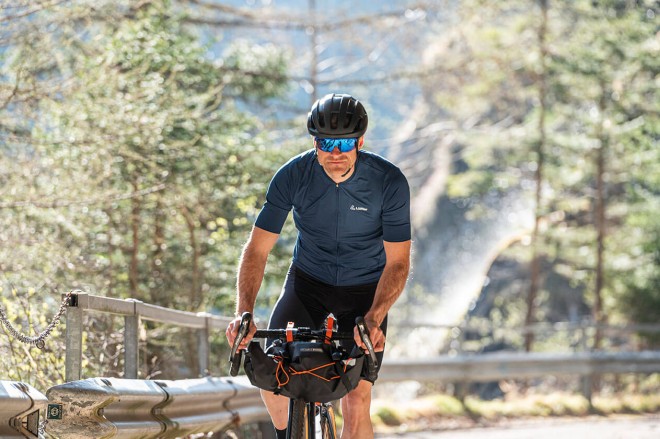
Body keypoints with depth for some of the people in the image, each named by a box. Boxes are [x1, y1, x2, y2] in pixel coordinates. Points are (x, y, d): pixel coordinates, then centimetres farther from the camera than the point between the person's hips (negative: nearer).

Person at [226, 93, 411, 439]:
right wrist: (243, 312, -36)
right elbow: (257, 249, -20)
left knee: (356, 401, -12)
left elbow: (397, 262, -23)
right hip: (308, 281, 2)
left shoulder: (389, 182, -24)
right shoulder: (293, 176, -21)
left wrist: (372, 320, -39)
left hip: (365, 290, -2)